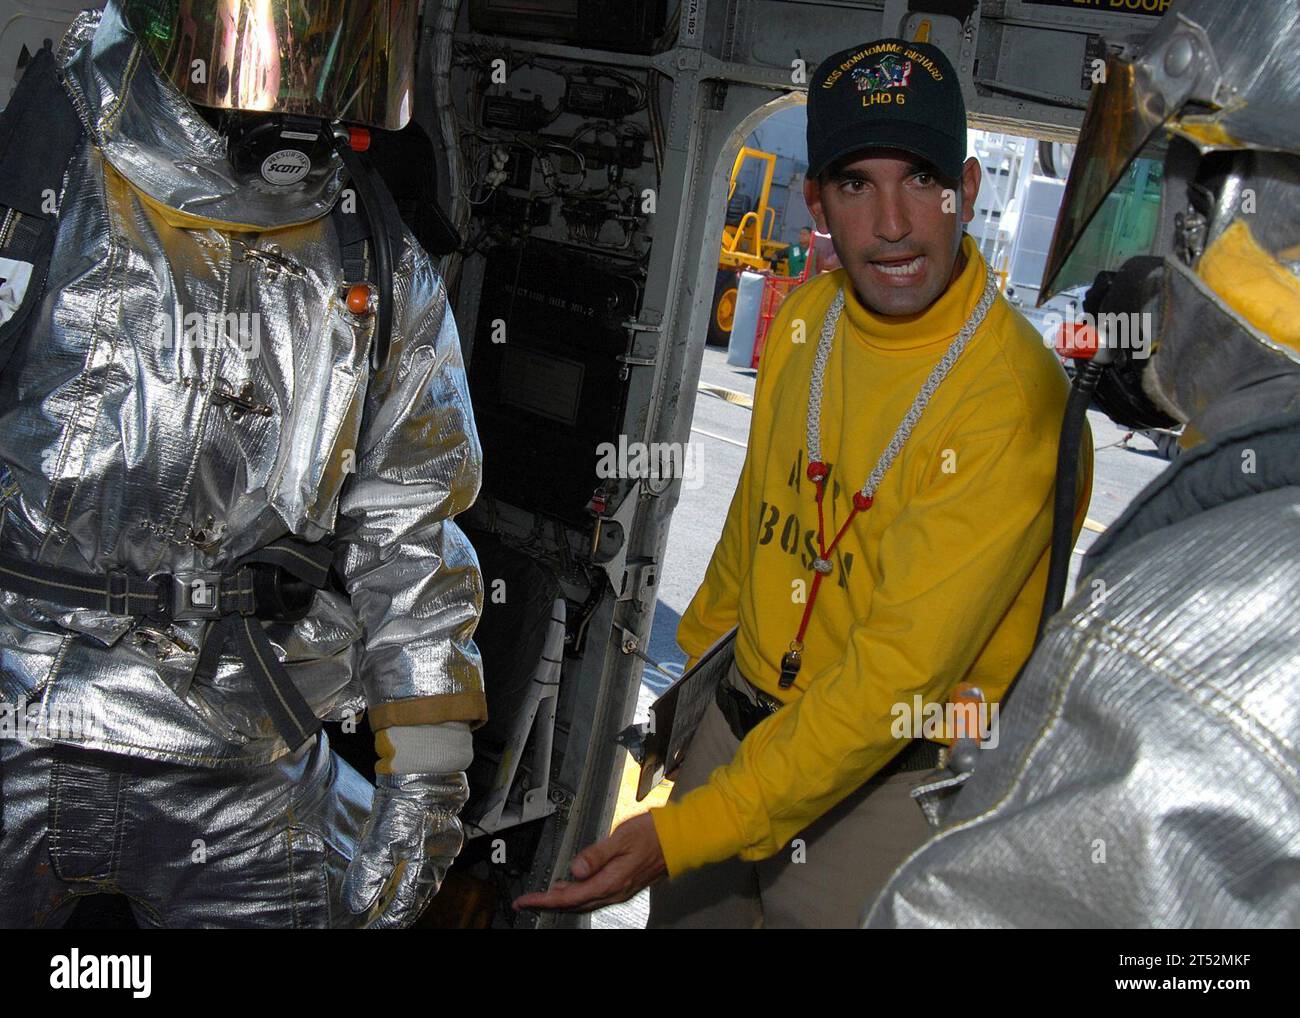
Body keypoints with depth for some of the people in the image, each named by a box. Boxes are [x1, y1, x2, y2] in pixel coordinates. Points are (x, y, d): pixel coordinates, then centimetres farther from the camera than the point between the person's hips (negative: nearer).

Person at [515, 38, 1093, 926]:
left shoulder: (1016, 398, -24)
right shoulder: (803, 319, -2)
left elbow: (902, 669, -26)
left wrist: (682, 835, -26)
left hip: (892, 785, -5)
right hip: (737, 728, 6)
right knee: (682, 910, 20)